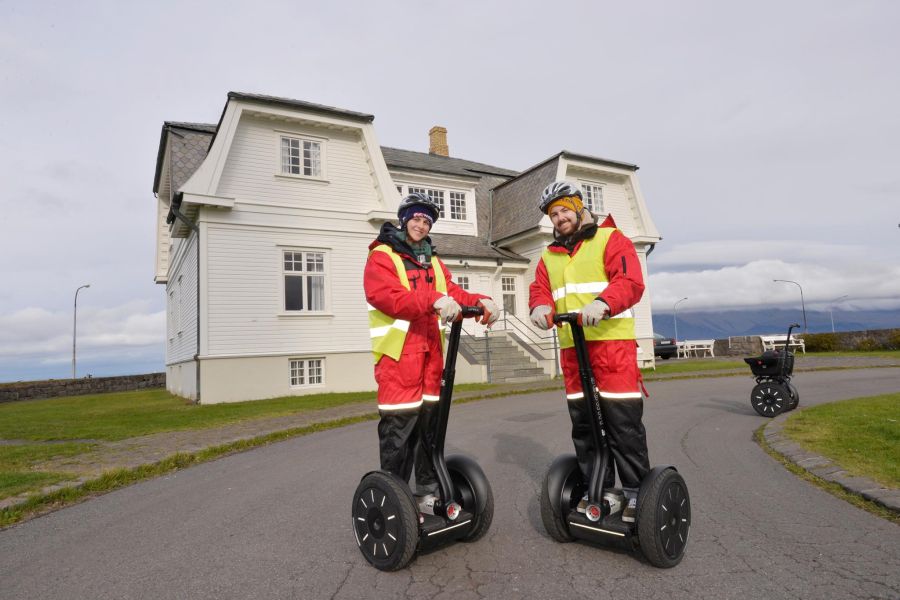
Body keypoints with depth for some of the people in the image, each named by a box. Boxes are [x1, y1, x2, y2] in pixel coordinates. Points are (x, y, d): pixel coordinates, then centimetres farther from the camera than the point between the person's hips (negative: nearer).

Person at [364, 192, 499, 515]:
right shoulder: (382, 256, -1)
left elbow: (452, 293, 9)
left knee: (430, 422, 12)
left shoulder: (433, 261, 22)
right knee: (398, 426, -4)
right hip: (398, 354, -7)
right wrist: (434, 301, -32)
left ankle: (428, 492, 25)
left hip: (430, 353, 7)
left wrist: (480, 302, -12)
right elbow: (389, 296, -18)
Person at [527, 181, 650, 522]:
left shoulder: (610, 239, 3)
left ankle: (636, 491, 11)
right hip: (571, 347, 6)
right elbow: (539, 288, 9)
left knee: (622, 420, -3)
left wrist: (603, 303, -30)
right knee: (583, 421, 10)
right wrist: (541, 306, -15)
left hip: (612, 342, -5)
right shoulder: (549, 255, 21)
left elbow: (630, 282, -11)